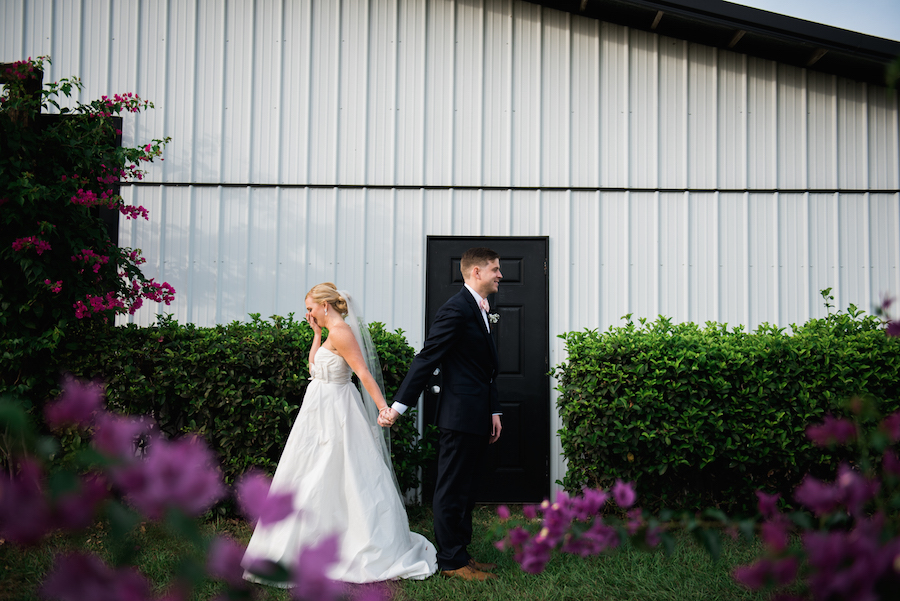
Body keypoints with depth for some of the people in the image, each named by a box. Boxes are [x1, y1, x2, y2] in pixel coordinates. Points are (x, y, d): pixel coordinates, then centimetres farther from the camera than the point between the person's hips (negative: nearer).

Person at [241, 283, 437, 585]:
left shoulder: (340, 332, -17)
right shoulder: (333, 332, 13)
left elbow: (363, 371, -23)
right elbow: (314, 366, 20)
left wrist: (384, 407, -28)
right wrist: (316, 333, 15)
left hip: (333, 412, -10)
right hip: (324, 410, 10)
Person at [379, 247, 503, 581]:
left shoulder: (480, 310, 17)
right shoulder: (456, 310, -13)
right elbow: (426, 360, -16)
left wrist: (494, 411, 15)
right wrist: (399, 406, -17)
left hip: (477, 418, 10)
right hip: (461, 416, -10)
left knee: (465, 490, 16)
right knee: (452, 491, 0)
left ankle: (459, 553, 25)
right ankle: (451, 561, 9)